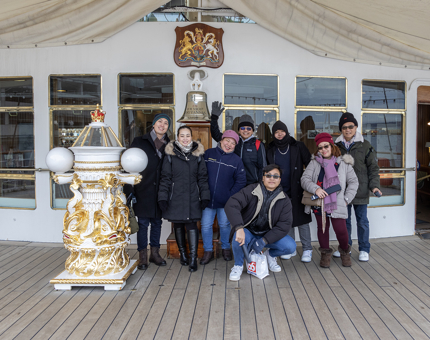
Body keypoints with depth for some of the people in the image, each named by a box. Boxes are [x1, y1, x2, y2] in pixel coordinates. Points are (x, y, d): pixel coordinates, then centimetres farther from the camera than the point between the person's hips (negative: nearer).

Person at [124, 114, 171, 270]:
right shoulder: (139, 142, 0)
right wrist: (129, 190, -10)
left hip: (159, 191, 3)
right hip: (142, 191, -3)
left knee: (157, 222, 12)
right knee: (143, 223, 3)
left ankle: (155, 253, 25)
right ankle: (142, 256, 15)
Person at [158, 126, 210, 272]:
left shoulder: (197, 154, 4)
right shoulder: (170, 155, 1)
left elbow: (202, 177, 6)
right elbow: (165, 178, 1)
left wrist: (205, 197, 0)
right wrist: (163, 198, -5)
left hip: (192, 198, 0)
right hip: (175, 198, 1)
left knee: (191, 225, -5)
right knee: (178, 225, 11)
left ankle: (193, 258, 2)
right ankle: (182, 253, 28)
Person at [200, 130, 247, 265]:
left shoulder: (236, 160, 1)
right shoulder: (208, 153, 1)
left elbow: (241, 180, 1)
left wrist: (231, 195, -7)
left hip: (225, 201, 0)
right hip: (207, 198, 1)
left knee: (224, 224, 11)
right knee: (205, 225, 4)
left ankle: (225, 248, 32)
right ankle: (208, 250, 21)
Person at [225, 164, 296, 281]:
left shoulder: (284, 200, -4)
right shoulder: (251, 190, -13)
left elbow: (285, 224, -11)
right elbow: (231, 205, -26)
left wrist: (264, 241, -22)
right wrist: (239, 228, -43)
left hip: (269, 234, 3)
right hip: (248, 231, -2)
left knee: (290, 246, -21)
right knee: (238, 239, -35)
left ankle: (270, 254, 15)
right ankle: (238, 265, -2)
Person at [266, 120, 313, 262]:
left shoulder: (298, 146, -1)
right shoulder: (271, 150, 8)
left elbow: (309, 164, -2)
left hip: (297, 190, -3)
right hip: (281, 192, 3)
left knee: (302, 219, 0)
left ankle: (307, 249, 11)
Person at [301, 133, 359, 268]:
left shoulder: (343, 163, 4)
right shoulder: (314, 163, 5)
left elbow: (353, 181, 9)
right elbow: (304, 179, -3)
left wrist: (347, 198, 0)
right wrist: (315, 189, -20)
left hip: (337, 203, -1)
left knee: (341, 230, -6)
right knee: (322, 228, 11)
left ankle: (345, 252, 25)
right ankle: (325, 254, 32)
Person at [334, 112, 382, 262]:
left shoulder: (365, 146, -2)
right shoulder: (337, 146, 6)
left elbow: (373, 168, 0)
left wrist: (375, 185, -10)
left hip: (360, 191, -2)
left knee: (362, 221, 6)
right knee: (344, 220, 12)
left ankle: (364, 250, 21)